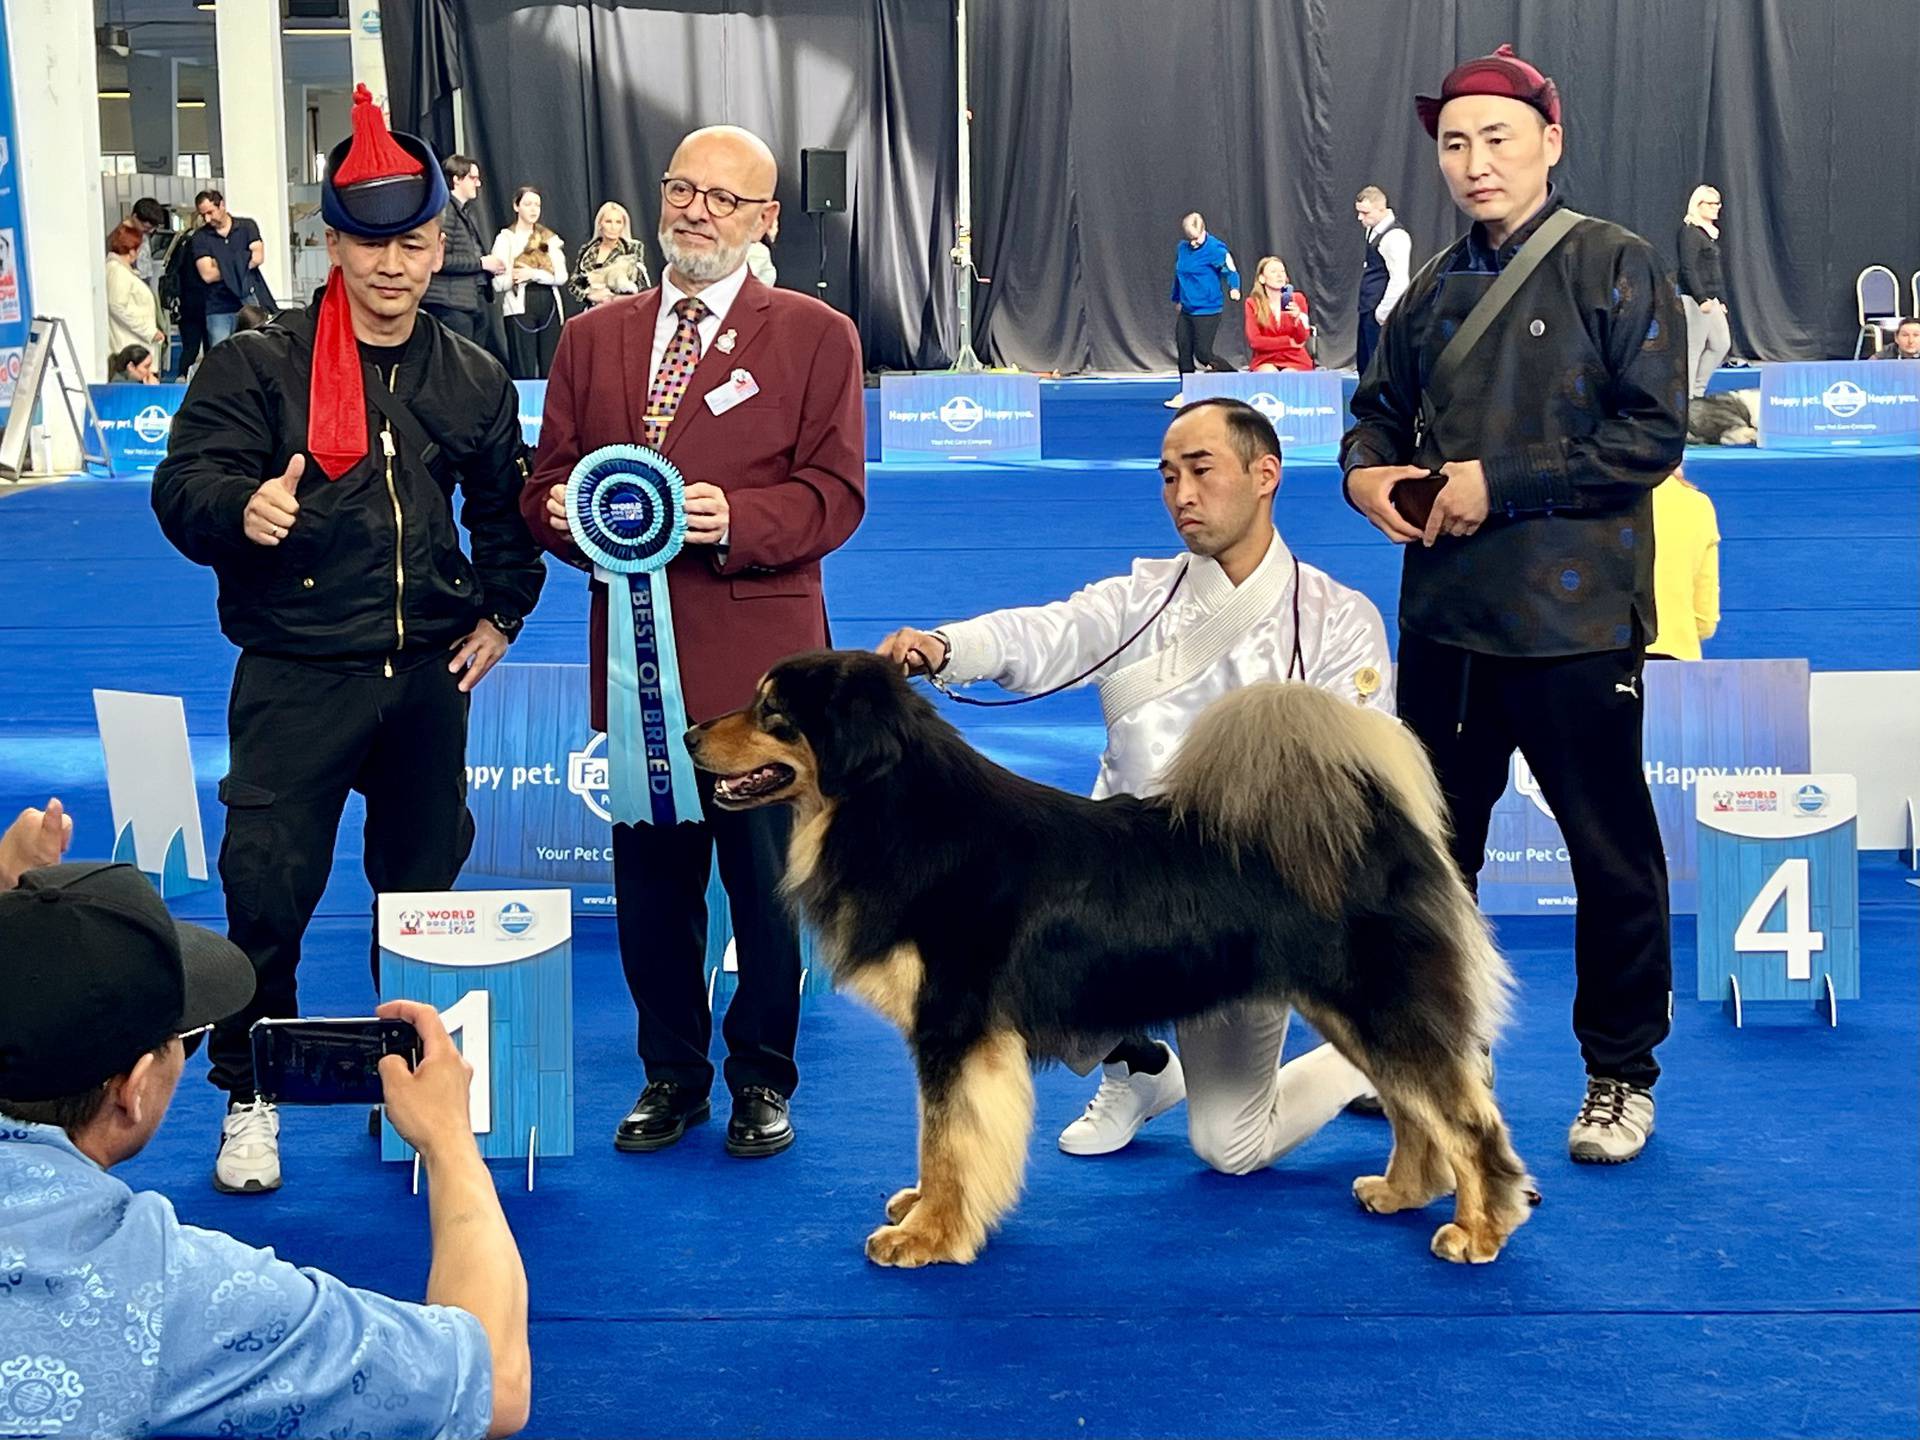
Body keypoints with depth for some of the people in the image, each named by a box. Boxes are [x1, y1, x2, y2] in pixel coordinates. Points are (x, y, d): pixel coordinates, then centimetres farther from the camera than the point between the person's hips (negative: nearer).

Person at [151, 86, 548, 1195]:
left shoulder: (473, 382, 8)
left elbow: (508, 507, 22)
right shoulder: (258, 365, -5)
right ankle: (251, 1095, 11)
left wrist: (502, 610, 12)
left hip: (430, 673, 4)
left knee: (428, 878, 12)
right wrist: (240, 509, -32)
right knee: (268, 891, -6)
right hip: (298, 677, -4)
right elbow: (184, 487, -11)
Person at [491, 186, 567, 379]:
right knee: (524, 371, -4)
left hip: (549, 305, 3)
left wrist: (533, 274, -12)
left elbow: (561, 276, 0)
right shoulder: (505, 239, 3)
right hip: (519, 306, -3)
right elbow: (499, 283, -4)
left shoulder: (550, 239, 12)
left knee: (550, 370, 1)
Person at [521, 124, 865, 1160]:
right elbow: (550, 479, 13)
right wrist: (562, 512, -11)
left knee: (765, 876, 4)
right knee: (649, 876, 9)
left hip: (758, 660, -3)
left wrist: (735, 520, -21)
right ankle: (671, 1070, 24)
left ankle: (763, 1079, 19)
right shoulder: (593, 338, 14)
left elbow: (833, 495, -4)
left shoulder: (816, 337, 3)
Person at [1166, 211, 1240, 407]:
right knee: (1183, 352, 7)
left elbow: (1230, 271, -14)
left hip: (1207, 311, -7)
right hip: (1186, 310, 7)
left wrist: (1234, 288, -34)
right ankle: (1186, 394, 18)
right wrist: (1177, 299, 32)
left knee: (1203, 354, -8)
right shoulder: (1181, 248, 8)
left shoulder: (1215, 248, -13)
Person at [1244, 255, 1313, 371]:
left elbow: (1302, 339, -3)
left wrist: (1297, 318, -23)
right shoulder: (1252, 303, -1)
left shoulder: (1297, 299, 2)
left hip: (1295, 361, 1)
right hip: (1266, 361, -1)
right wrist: (1289, 341, -8)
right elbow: (1254, 341, -8)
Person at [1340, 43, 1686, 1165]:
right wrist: (1368, 471, 0)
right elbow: (1382, 408, 24)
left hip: (1576, 618, -6)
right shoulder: (1435, 290, 12)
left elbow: (1653, 433, -14)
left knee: (1612, 852, 4)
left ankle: (1622, 1074, 18)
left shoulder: (1616, 266, -6)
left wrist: (1499, 481, -17)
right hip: (1446, 611, 6)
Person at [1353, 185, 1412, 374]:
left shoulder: (1394, 236, -17)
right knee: (1364, 366, 13)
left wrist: (1382, 314, -17)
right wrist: (1372, 312, 18)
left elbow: (1400, 281, -21)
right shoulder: (1373, 230, 12)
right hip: (1368, 312, 10)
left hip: (1381, 316, -10)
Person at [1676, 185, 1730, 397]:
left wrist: (1722, 300, 19)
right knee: (1694, 348, -6)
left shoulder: (1711, 232, 17)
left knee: (1722, 343, 10)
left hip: (1711, 299, 10)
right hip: (1695, 299, -10)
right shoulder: (1690, 231, -11)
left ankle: (1697, 389, 18)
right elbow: (1688, 268, -18)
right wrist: (1702, 299, -24)